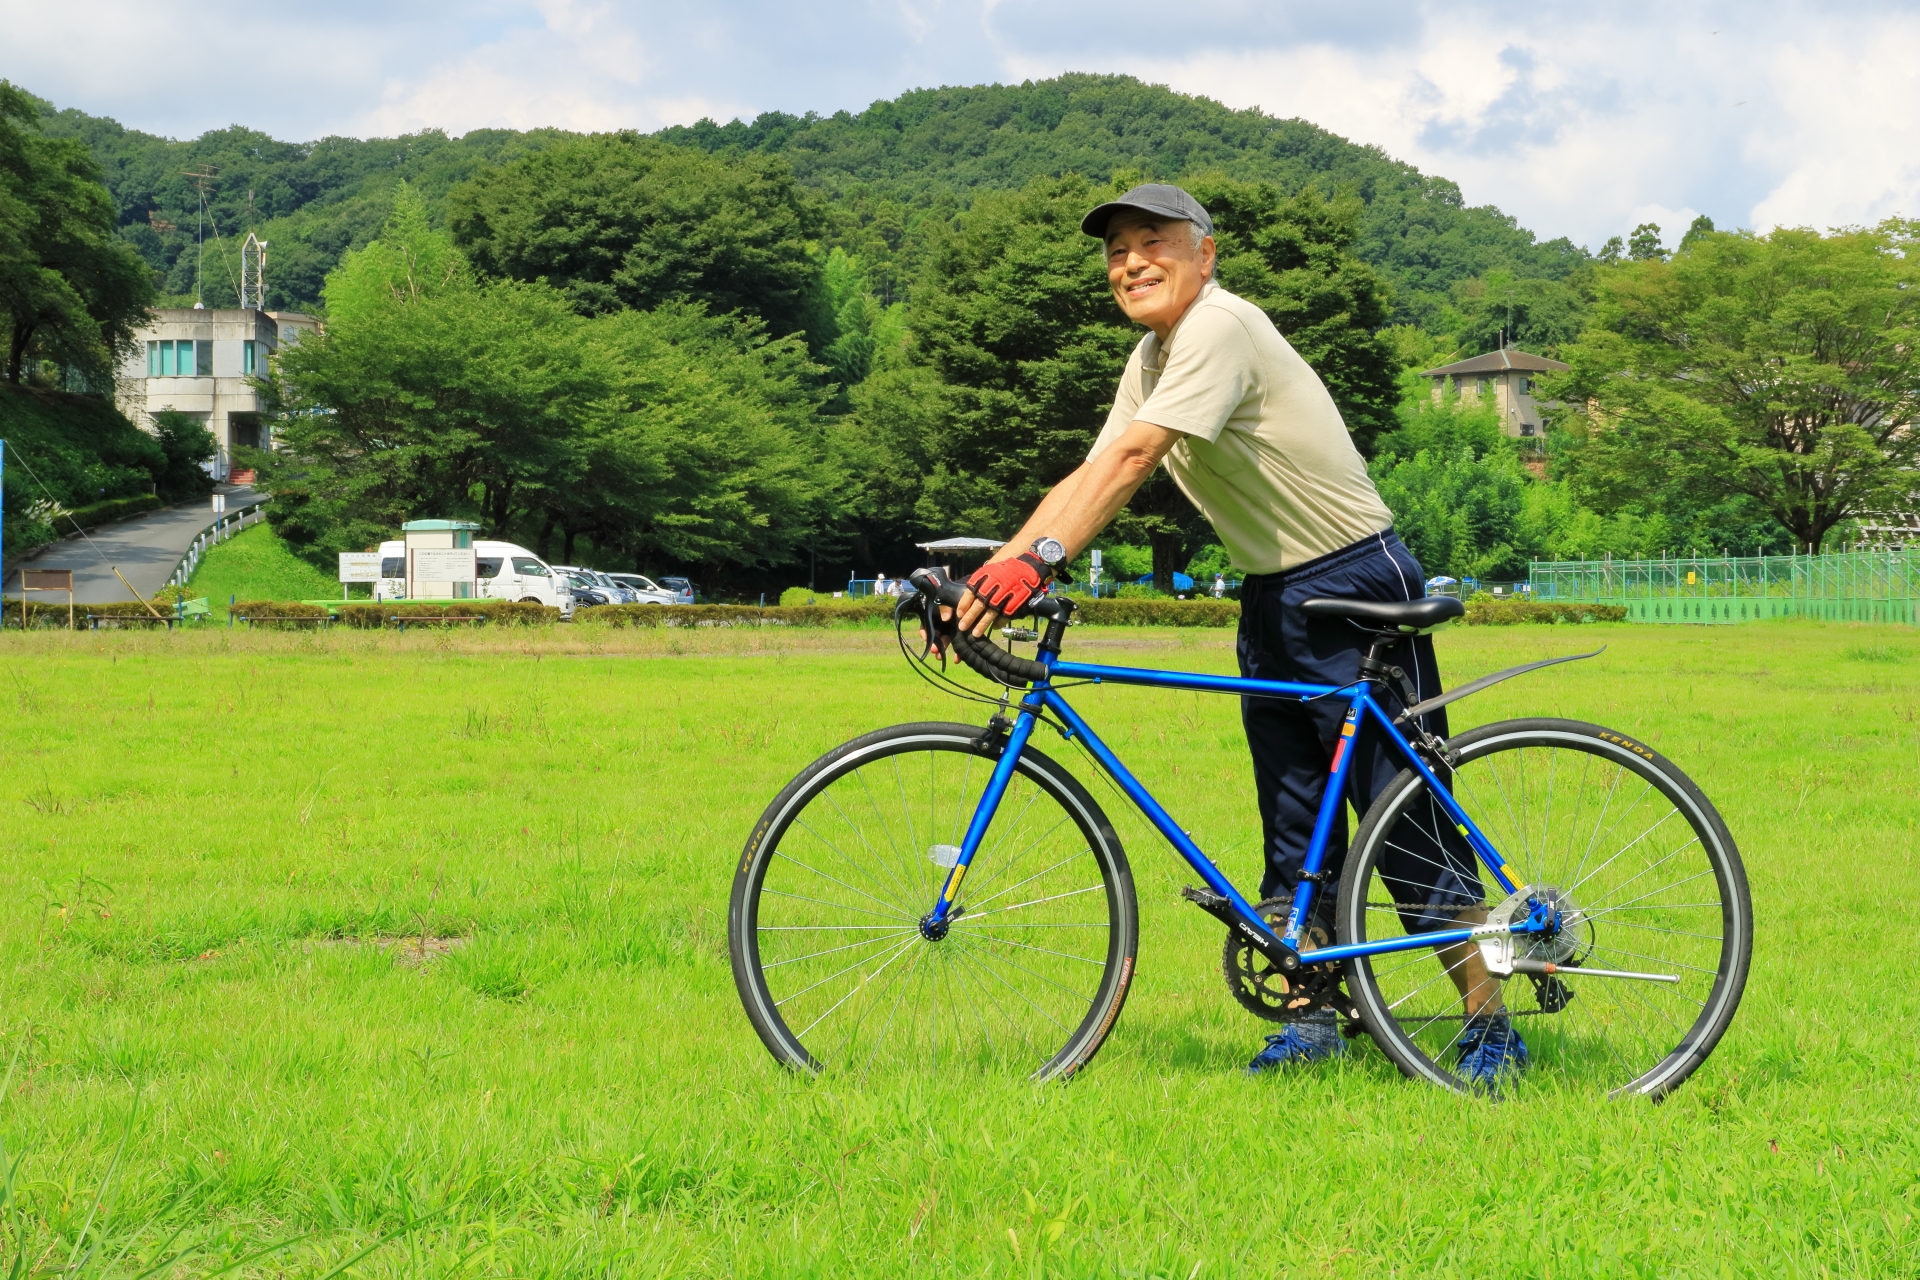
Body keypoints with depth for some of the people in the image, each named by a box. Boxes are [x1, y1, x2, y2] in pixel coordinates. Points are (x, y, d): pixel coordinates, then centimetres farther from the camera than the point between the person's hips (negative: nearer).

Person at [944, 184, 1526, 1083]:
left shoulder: (1220, 328, -19)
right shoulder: (1150, 361, 10)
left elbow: (1131, 461, -30)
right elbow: (1087, 478, 5)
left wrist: (1038, 561, -38)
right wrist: (991, 571, -7)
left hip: (1355, 589, -9)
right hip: (1271, 598, 9)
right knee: (1294, 822, 11)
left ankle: (1491, 1030, 0)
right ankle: (1315, 1017, 19)